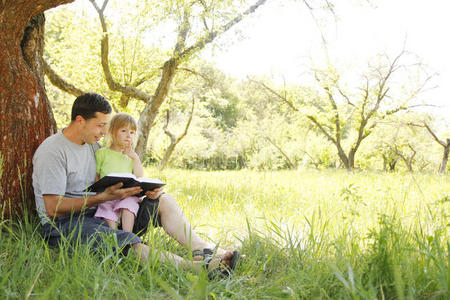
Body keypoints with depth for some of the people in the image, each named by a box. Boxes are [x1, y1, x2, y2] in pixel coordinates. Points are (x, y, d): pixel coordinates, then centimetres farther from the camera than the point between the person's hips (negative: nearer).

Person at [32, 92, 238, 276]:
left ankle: (203, 249, -21)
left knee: (164, 200, -2)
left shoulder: (92, 145, 13)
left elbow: (109, 185, 15)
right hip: (63, 224, -9)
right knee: (127, 242, -38)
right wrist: (103, 197, -26)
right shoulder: (52, 151, -13)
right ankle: (193, 267, -49)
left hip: (96, 212, 9)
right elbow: (53, 208, -20)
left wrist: (143, 191, -5)